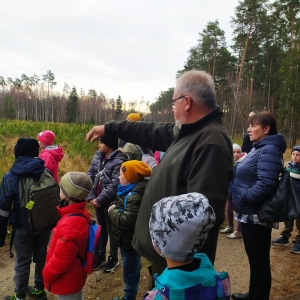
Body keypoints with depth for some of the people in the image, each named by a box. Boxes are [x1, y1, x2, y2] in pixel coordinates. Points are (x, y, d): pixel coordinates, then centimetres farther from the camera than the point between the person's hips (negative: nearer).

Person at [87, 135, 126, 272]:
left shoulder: (118, 161, -19)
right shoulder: (97, 157, 2)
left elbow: (114, 186, -23)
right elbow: (89, 177, 3)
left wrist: (99, 200, -17)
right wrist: (91, 197, -7)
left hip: (110, 203, -6)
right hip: (97, 202, 6)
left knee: (111, 230, 10)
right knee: (101, 229, 20)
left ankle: (113, 259, 29)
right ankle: (101, 256, 37)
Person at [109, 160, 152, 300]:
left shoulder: (135, 196, -30)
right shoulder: (130, 191, 3)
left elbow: (126, 221, -34)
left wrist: (112, 211, -20)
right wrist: (115, 207, -2)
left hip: (129, 241, -11)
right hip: (128, 239, 11)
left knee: (130, 271, 9)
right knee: (132, 269, 25)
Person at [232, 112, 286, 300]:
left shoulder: (269, 150, -18)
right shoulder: (259, 148, 14)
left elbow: (266, 184, -30)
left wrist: (243, 198, -19)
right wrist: (241, 199, 11)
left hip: (256, 215, -10)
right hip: (251, 214, 10)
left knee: (259, 260, 4)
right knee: (255, 258, 21)